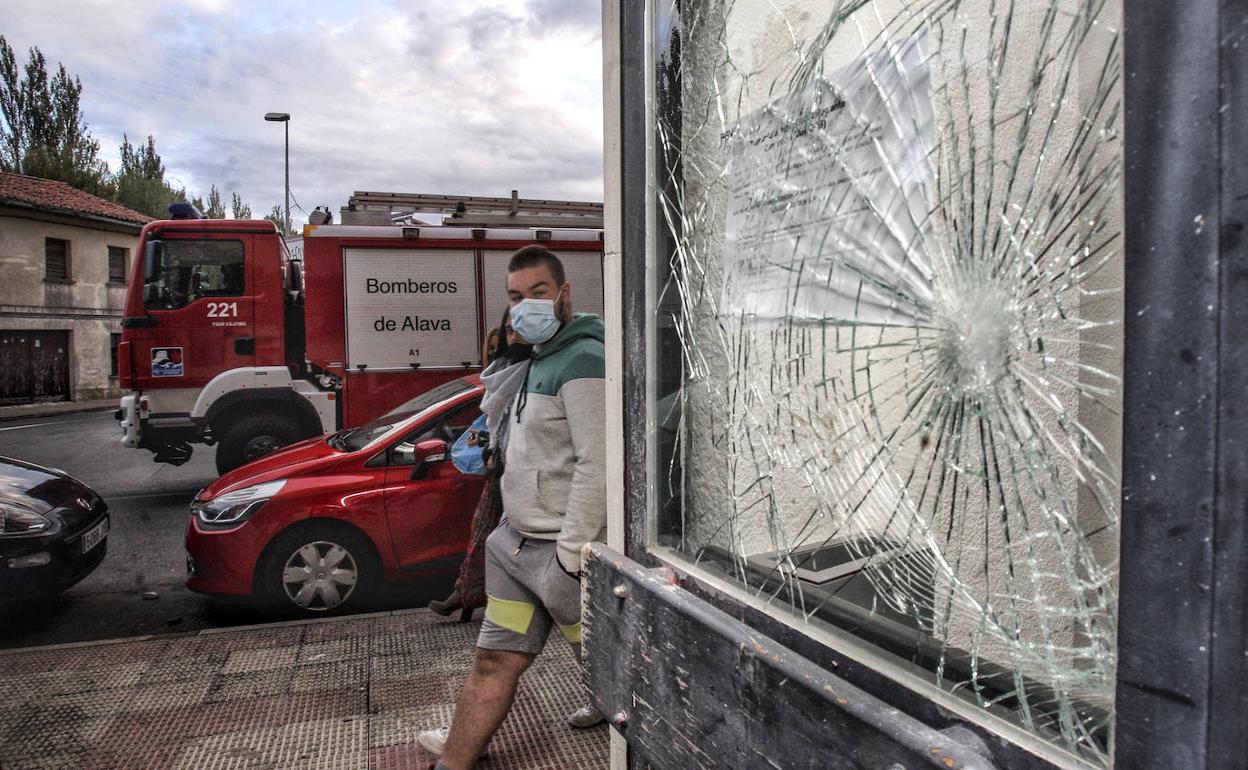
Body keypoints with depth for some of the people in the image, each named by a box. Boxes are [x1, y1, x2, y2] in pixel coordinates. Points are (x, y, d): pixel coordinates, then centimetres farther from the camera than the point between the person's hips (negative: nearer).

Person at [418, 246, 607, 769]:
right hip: (518, 541, 9)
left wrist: (568, 557, -22)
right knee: (495, 661, 15)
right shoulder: (542, 359, 16)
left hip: (560, 548, -9)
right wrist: (515, 522, 19)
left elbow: (597, 466, -23)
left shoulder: (582, 361, -16)